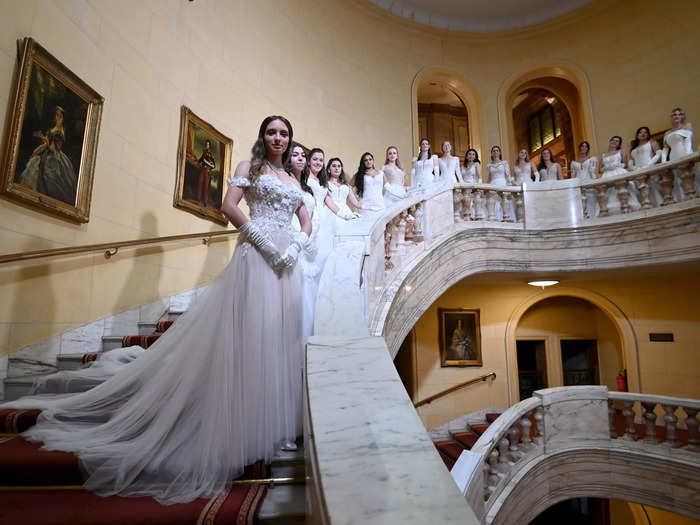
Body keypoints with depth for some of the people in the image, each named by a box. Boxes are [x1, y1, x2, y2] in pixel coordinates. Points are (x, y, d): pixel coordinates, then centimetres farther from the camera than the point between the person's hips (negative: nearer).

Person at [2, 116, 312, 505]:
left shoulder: (293, 179, 22)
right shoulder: (248, 167, 7)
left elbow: (307, 220, 18)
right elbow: (229, 206, -7)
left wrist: (296, 245, -2)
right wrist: (264, 241, -14)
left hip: (288, 262, 6)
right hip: (256, 255, -6)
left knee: (281, 335, 7)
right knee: (248, 333, -8)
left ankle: (274, 419, 20)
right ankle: (240, 423, 3)